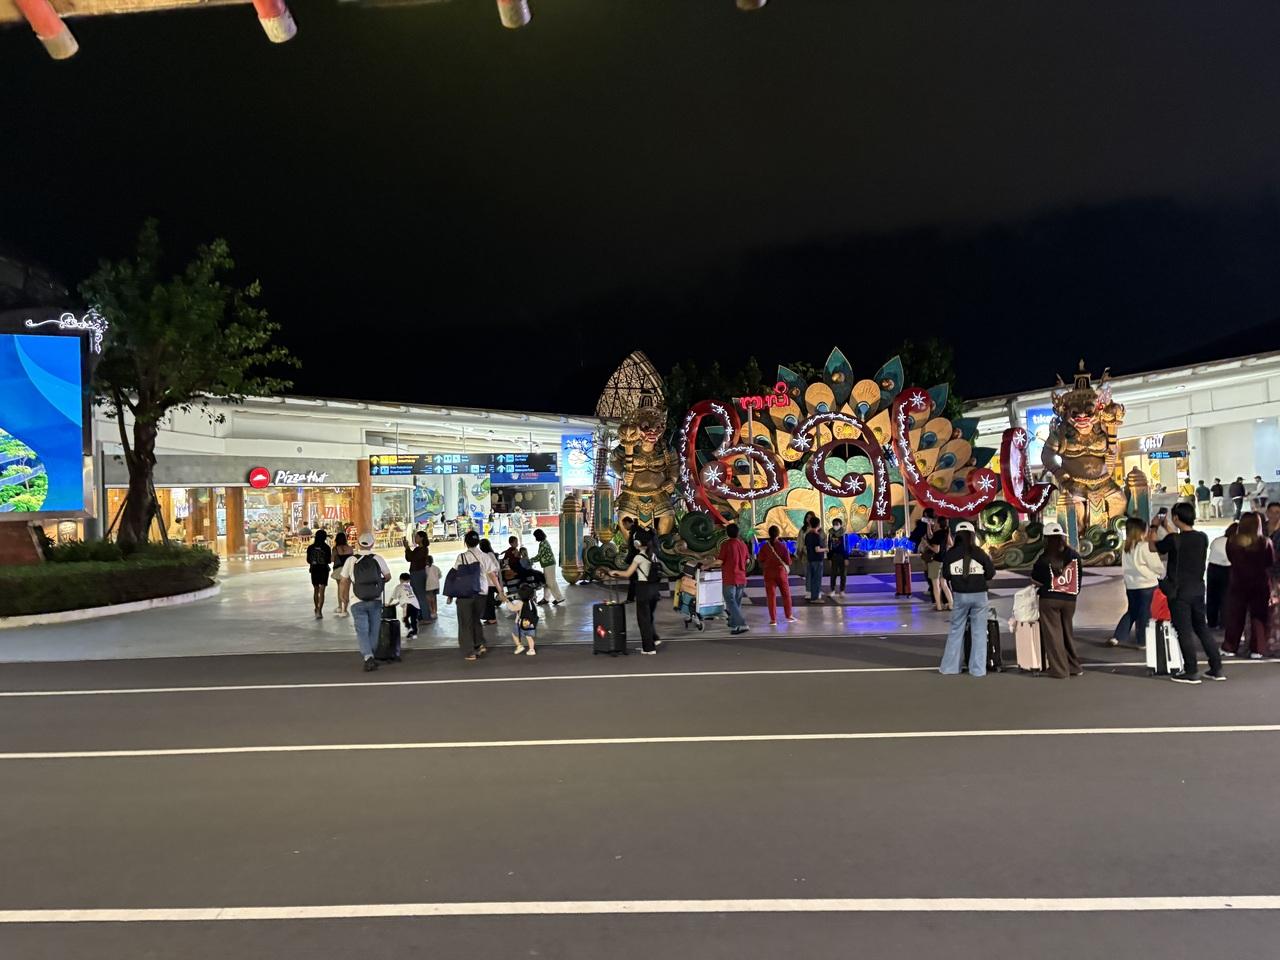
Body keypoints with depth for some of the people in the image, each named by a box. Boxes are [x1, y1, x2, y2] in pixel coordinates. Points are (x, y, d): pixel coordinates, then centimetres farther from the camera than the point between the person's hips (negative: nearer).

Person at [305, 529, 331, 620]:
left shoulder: (310, 548, -2)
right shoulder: (326, 547, -11)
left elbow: (308, 560, 4)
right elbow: (329, 561, -8)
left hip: (314, 570, 3)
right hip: (323, 570, -3)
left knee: (315, 590, 20)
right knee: (321, 591, -2)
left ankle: (317, 609, 33)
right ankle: (319, 611, -12)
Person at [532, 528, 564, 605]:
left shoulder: (543, 543, -18)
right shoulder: (544, 542, 13)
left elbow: (539, 556, -18)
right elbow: (540, 555, 18)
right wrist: (532, 560, 15)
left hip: (549, 564, -10)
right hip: (547, 564, 10)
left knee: (551, 582, -4)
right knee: (546, 581, 14)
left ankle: (559, 597, 2)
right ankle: (545, 598, 20)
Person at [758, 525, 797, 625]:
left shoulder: (764, 546, -7)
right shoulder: (782, 545, -9)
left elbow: (761, 560, -1)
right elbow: (788, 561, -7)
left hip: (769, 573, 0)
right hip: (781, 572, 0)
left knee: (771, 596, 4)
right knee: (786, 594, 16)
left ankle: (773, 619, 2)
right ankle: (788, 616, 25)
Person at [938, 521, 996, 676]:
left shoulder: (950, 554, -5)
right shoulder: (979, 552, -7)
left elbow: (946, 575, 1)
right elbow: (991, 573, 1)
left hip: (960, 595, 1)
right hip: (979, 595, -1)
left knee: (955, 631, 11)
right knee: (979, 632, 7)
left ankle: (950, 667, 13)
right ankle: (978, 669, 8)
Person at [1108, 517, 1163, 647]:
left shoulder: (1126, 548, 6)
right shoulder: (1145, 546, -14)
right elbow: (1157, 566, -7)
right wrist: (1163, 574, 10)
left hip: (1130, 585, 6)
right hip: (1147, 585, -6)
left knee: (1132, 611, 16)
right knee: (1145, 613, 5)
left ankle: (1117, 637, 10)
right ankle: (1144, 641, 12)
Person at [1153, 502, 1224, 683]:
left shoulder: (1174, 540, -17)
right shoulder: (1202, 538, 1)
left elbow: (1154, 547, 0)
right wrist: (1169, 529, 29)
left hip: (1179, 592, -6)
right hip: (1198, 591, 6)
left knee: (1185, 631, 1)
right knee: (1202, 628, 16)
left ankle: (1192, 672, 4)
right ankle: (1217, 669, 19)